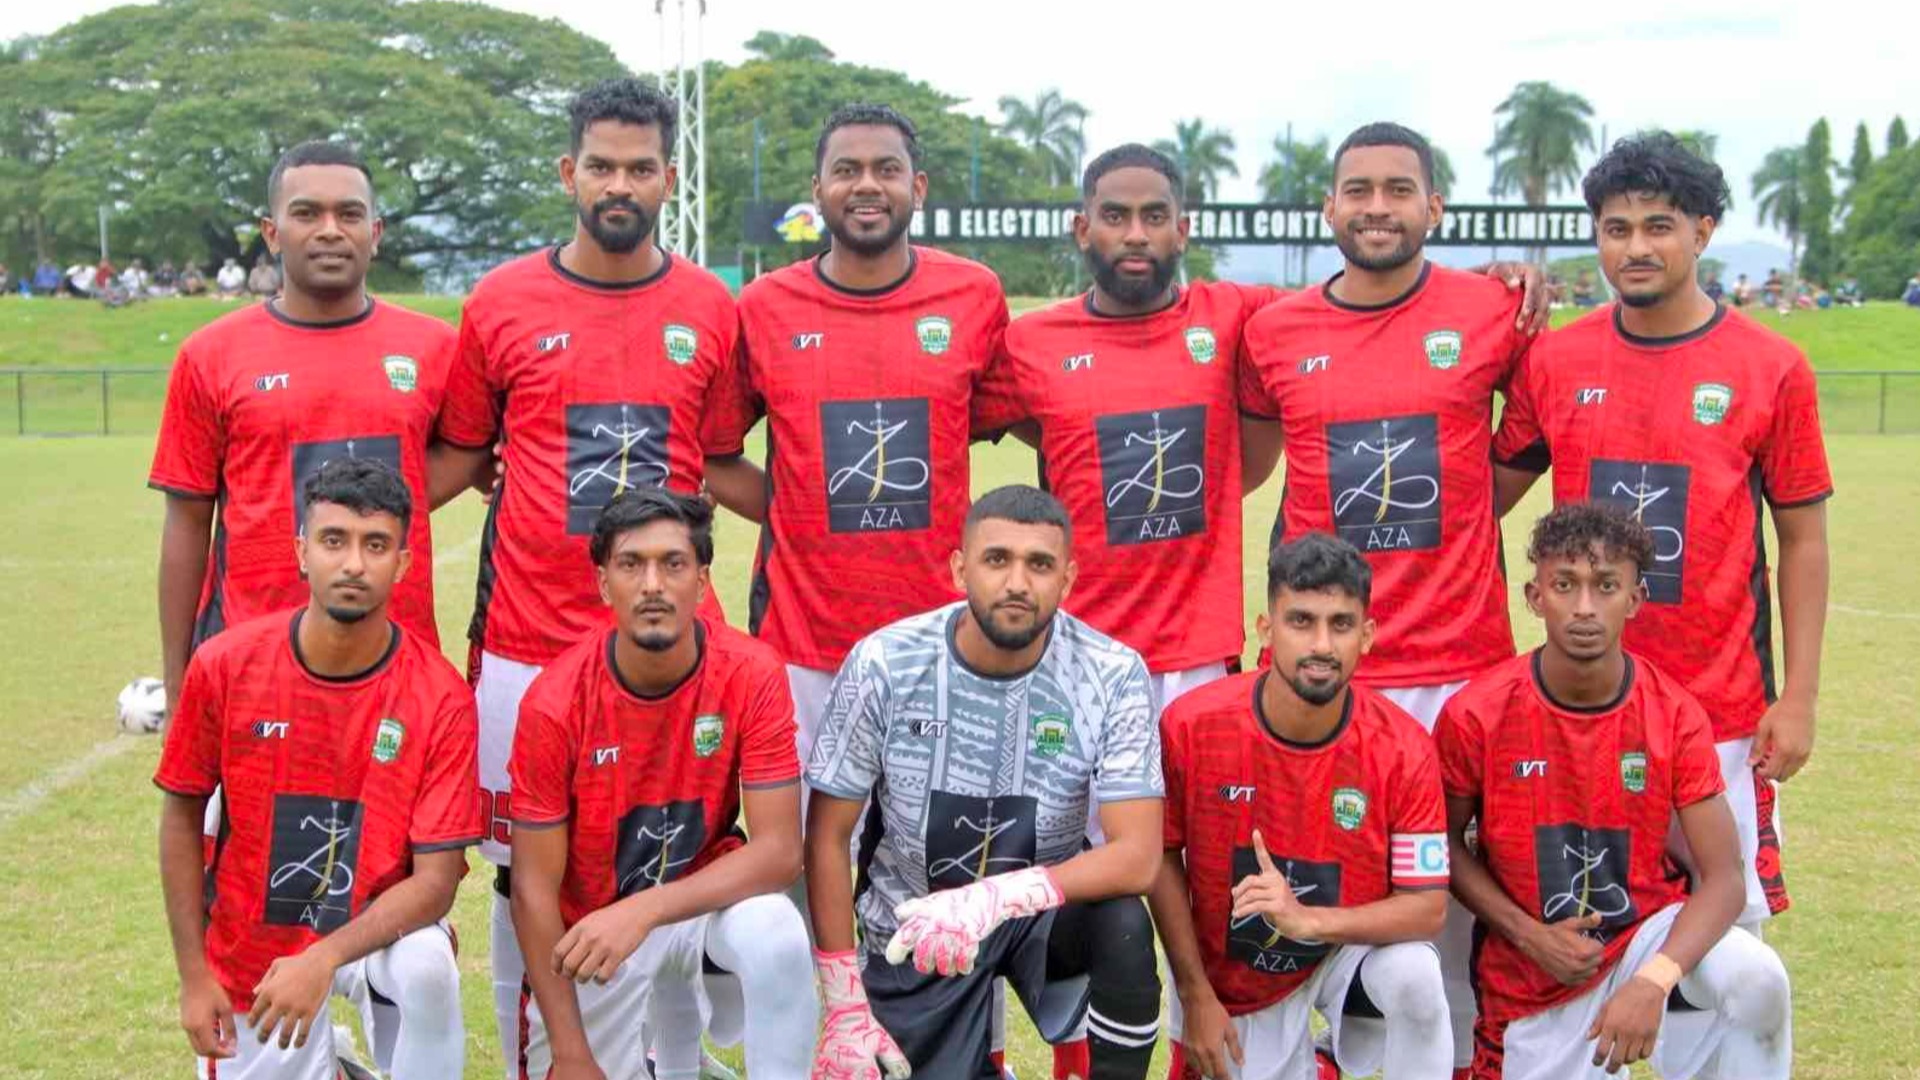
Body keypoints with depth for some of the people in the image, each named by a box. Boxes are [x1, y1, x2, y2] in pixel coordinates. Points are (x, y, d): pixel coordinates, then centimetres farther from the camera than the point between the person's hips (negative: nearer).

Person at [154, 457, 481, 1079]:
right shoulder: (225, 666, -13)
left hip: (375, 928, -2)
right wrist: (193, 975, -2)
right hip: (251, 952, 2)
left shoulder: (439, 696, -18)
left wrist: (326, 958, -33)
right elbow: (182, 815, 0)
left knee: (428, 964, -33)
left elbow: (436, 879, -19)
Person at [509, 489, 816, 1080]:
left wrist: (645, 911, -36)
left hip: (702, 894, -1)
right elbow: (533, 887, -15)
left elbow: (779, 850, -22)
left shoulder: (753, 675, -20)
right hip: (588, 928, 1)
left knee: (776, 933, -32)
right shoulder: (555, 700, -20)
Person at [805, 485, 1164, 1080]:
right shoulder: (884, 664, -18)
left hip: (1044, 905, -1)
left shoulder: (1112, 676, -19)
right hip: (913, 924, 1)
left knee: (1124, 927, -31)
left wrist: (1002, 896, -40)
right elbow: (828, 835, -10)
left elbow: (1138, 855, -24)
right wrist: (845, 1007, -12)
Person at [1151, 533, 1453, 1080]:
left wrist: (1307, 919, -36)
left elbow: (1428, 907, -19)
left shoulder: (1403, 748, -21)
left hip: (1350, 944, -1)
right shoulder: (1191, 725, -20)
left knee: (1415, 975, -31)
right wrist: (1195, 995, -8)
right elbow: (1162, 855, -7)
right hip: (1229, 979, 1)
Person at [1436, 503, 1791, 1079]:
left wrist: (1653, 982, -32)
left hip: (1648, 932, 0)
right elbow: (1445, 843, -1)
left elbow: (1723, 878, -16)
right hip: (1529, 977, 0)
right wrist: (1530, 935, -14)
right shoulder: (1476, 716, -16)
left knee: (1756, 978, -28)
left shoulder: (1675, 716, -14)